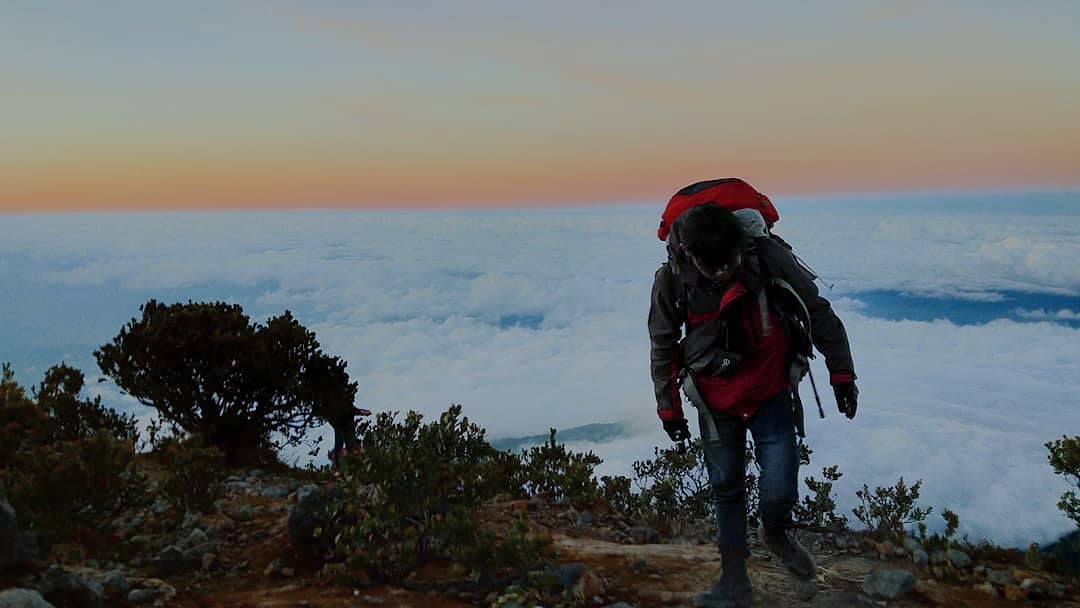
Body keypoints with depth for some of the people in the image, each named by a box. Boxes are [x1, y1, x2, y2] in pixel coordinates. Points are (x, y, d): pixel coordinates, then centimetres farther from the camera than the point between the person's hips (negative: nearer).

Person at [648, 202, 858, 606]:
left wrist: (841, 373, -6)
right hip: (716, 404, 1)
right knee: (726, 490, 11)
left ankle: (776, 534, 31)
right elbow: (663, 345, -3)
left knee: (780, 491, -6)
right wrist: (668, 407, 2)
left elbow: (818, 313, -9)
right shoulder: (672, 279, -19)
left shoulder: (767, 258, -23)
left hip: (771, 396, -1)